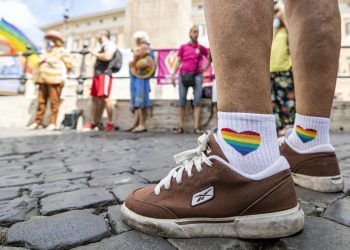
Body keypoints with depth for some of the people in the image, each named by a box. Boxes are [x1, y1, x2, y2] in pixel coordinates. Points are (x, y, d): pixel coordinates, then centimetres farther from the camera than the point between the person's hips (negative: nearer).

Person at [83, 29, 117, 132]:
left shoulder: (109, 44, -2)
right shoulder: (102, 46, 27)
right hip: (97, 74, 10)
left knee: (104, 98, -17)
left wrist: (96, 54, -6)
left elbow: (108, 57, -20)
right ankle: (94, 122, 15)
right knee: (95, 98, 9)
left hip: (104, 74, -10)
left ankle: (110, 123, -15)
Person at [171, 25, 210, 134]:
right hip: (184, 75, 0)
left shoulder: (201, 48, 9)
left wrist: (205, 67, 3)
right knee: (182, 102, 1)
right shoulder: (183, 47, 9)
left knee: (197, 101, -5)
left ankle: (196, 127, -4)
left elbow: (210, 58, 19)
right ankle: (181, 126, 7)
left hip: (197, 75, 0)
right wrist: (173, 75, -2)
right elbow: (178, 62, 7)